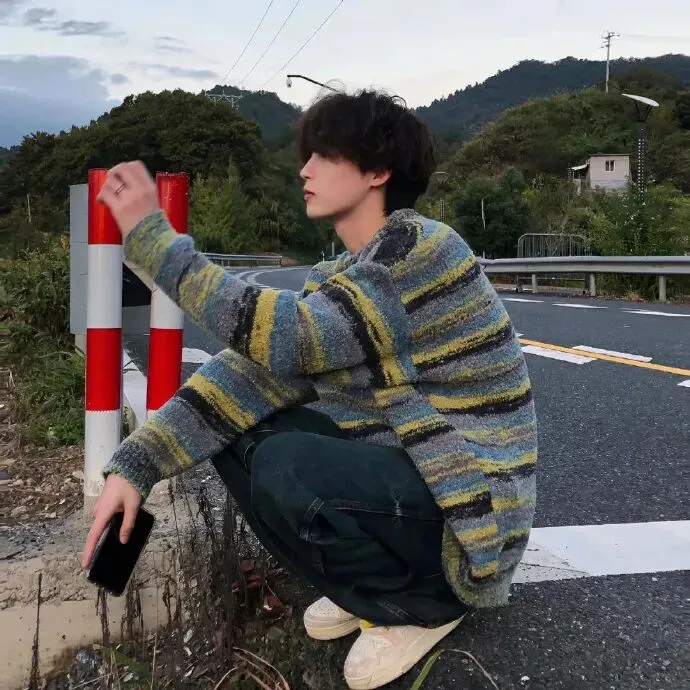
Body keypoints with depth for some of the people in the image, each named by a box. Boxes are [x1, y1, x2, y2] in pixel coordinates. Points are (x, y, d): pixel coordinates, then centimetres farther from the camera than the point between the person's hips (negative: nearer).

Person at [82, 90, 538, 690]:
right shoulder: (342, 278, 7)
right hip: (396, 470, 8)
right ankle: (371, 583, 11)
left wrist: (152, 236, -24)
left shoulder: (423, 249, -19)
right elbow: (255, 365, -4)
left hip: (465, 510, -8)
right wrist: (135, 465, -14)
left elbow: (288, 337, -32)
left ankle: (421, 602, -1)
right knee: (239, 430, -2)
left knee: (285, 471, -30)